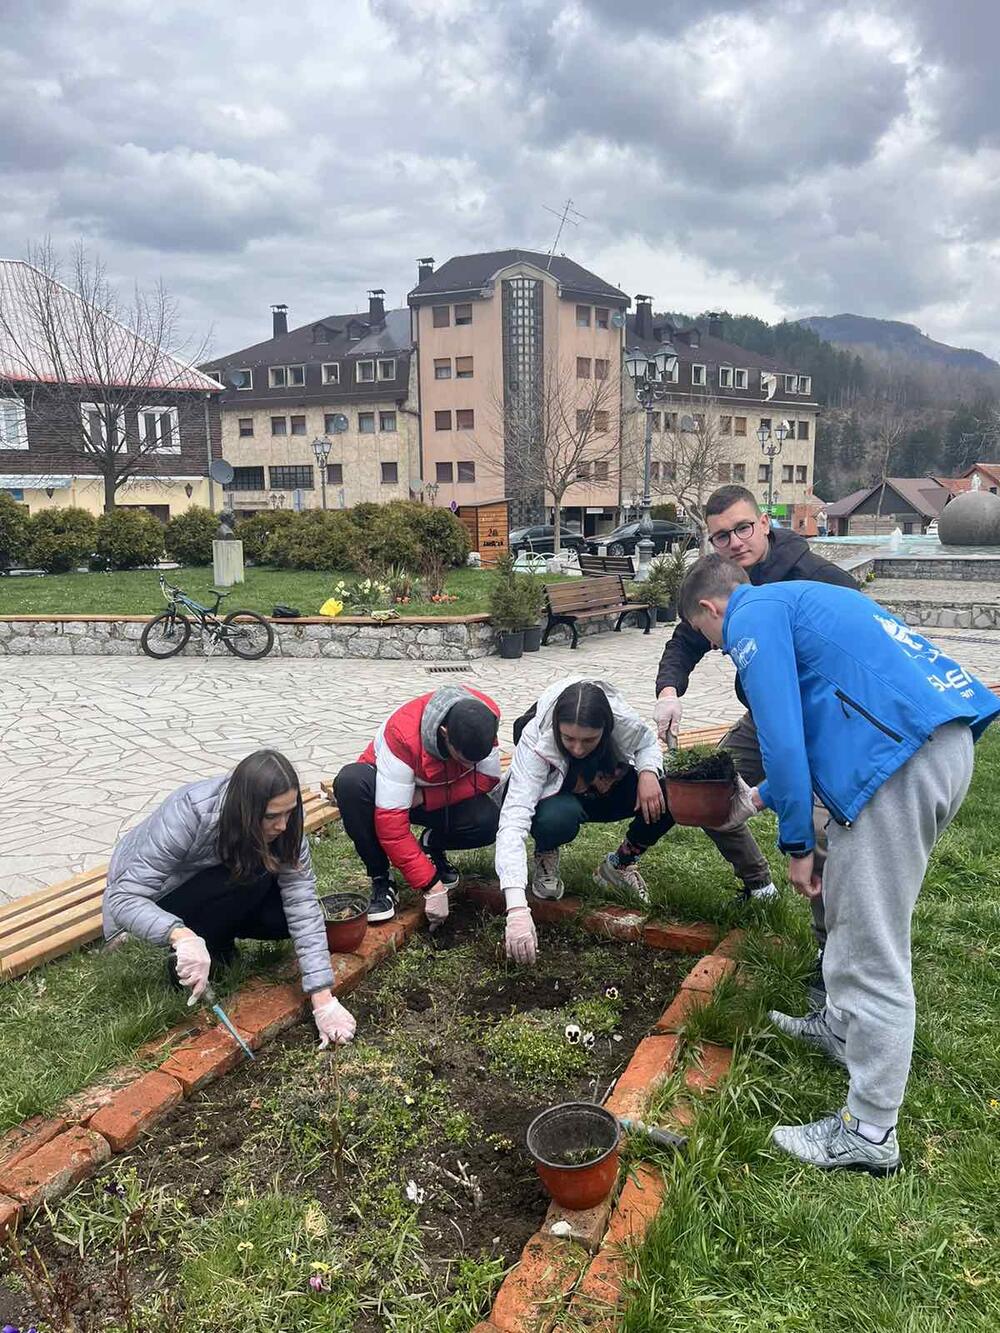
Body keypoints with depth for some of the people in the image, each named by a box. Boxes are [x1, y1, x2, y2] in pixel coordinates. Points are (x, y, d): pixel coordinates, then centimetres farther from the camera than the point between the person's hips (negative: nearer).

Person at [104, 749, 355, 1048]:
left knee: (286, 913, -21)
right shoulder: (187, 816, -37)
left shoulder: (283, 825, -23)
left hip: (215, 888, 5)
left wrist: (324, 1001, -32)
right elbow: (124, 898, -36)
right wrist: (182, 936, -54)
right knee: (252, 879, -31)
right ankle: (184, 963, -10)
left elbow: (303, 907, -26)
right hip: (152, 899, -5)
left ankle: (218, 943, 5)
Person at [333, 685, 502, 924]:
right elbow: (390, 822, -36)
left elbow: (488, 778, -15)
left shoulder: (486, 716, -25)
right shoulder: (403, 735, -37)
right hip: (390, 785, -2)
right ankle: (380, 880, -17)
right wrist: (431, 885, -35)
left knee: (487, 821, -29)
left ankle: (432, 847, 6)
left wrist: (425, 797, -27)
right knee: (350, 782, -37)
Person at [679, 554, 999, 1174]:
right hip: (948, 740, 10)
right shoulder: (802, 599, 29)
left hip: (903, 758, -10)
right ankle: (843, 1025, 44)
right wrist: (765, 795, 48)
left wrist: (797, 844, -3)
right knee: (850, 903, 25)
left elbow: (780, 733, -11)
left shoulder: (753, 616, 0)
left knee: (873, 950, 0)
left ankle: (870, 1134, 12)